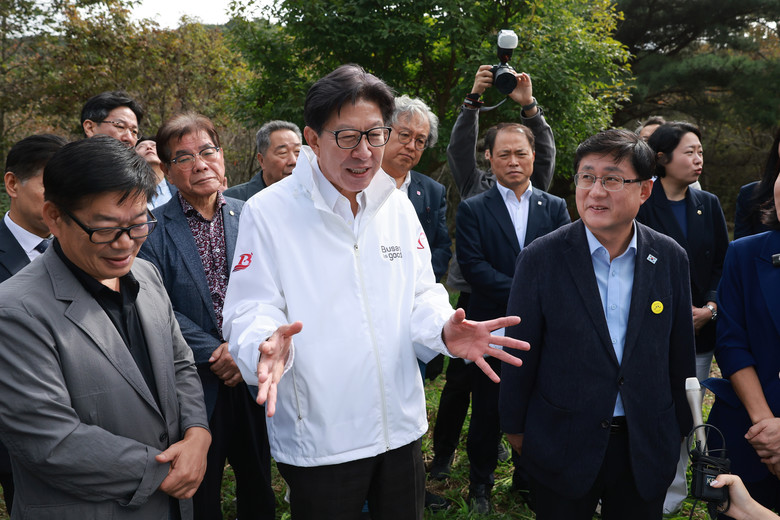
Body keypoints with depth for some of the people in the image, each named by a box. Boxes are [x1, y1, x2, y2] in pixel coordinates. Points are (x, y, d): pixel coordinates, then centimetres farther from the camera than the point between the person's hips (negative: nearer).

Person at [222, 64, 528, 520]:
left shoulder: (397, 205, 5)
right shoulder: (268, 213, -10)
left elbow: (421, 295, 7)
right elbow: (251, 313, -9)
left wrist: (444, 329, -15)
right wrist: (267, 344, -32)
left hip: (402, 426, 5)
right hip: (318, 438, -4)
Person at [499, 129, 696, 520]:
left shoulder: (671, 259, -3)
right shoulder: (540, 258, -11)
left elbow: (680, 351, 5)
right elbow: (520, 351, -5)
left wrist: (681, 428, 11)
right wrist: (514, 427, 1)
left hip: (647, 448, 3)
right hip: (562, 444, -2)